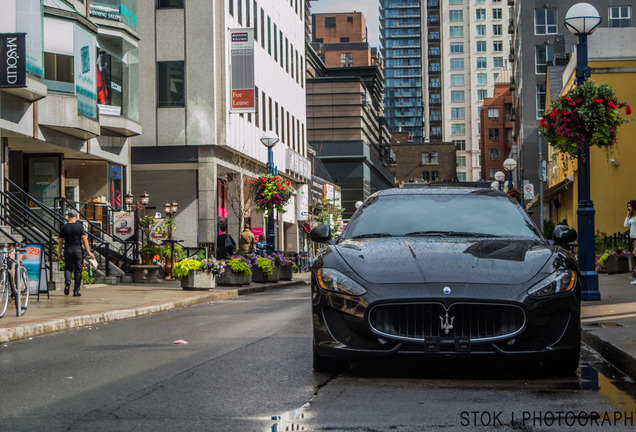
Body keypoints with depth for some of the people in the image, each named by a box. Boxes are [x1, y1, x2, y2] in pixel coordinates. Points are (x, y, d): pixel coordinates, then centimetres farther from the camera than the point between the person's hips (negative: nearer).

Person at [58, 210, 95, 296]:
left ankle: (67, 281, -17)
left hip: (68, 250, 1)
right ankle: (76, 291, 7)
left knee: (68, 268, 14)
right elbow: (84, 240, -5)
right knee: (78, 270, 6)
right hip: (78, 250, -1)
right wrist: (89, 252, -1)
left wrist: (59, 253, 16)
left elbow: (60, 241, 5)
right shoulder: (80, 226, -3)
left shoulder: (64, 227, 1)